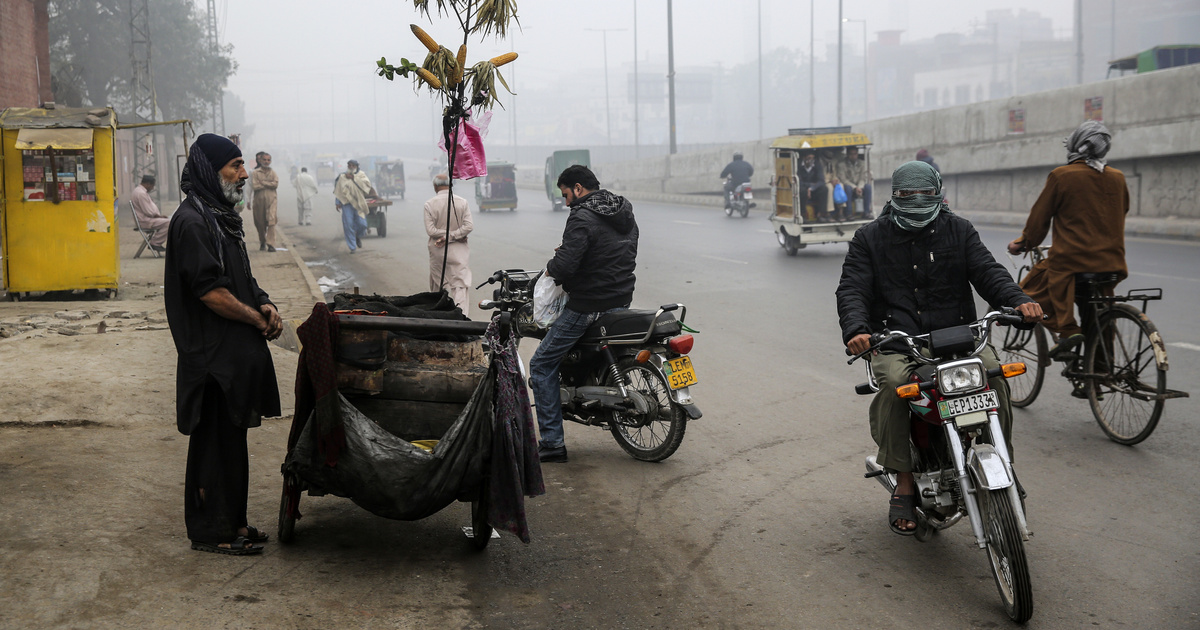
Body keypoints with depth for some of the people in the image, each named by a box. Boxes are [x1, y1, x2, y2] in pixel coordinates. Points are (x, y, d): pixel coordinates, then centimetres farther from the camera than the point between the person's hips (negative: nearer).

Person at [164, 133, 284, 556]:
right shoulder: (192, 221, -17)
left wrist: (262, 303, 3)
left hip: (237, 352, 10)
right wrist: (258, 318, -11)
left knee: (232, 438, 15)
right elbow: (210, 291, -22)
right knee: (214, 441, -1)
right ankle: (210, 532, 9)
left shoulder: (222, 216, 15)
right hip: (212, 355, -10)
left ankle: (232, 522, 25)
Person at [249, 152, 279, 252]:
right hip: (259, 199, 0)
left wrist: (263, 183, -9)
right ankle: (262, 243, 22)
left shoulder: (273, 172, 9)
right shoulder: (256, 172, 2)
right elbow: (254, 186, -8)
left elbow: (276, 184, -4)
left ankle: (270, 244, -17)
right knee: (260, 222, 6)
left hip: (271, 199, 0)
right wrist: (269, 185, -6)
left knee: (271, 221, -13)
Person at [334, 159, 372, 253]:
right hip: (347, 203, 0)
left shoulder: (361, 175, 5)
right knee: (348, 225, -7)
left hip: (359, 203, 0)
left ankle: (358, 236, 29)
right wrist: (338, 203, 1)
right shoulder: (342, 177, 7)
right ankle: (352, 247, 1)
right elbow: (338, 191, 11)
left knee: (362, 224, -7)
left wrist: (354, 178, -16)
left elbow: (367, 183, -13)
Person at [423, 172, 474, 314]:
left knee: (437, 283, 16)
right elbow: (469, 226, -10)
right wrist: (453, 236, -10)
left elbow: (430, 229, -13)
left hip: (437, 249, 0)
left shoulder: (429, 204, -7)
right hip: (458, 249, 0)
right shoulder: (462, 202, -3)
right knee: (460, 283, -3)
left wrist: (446, 235, -8)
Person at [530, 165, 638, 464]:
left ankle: (552, 441, -4)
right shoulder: (626, 214, 11)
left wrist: (551, 266, -3)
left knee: (541, 365, 0)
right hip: (622, 301, 9)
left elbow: (565, 266, -27)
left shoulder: (582, 218, -17)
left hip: (587, 306, -9)